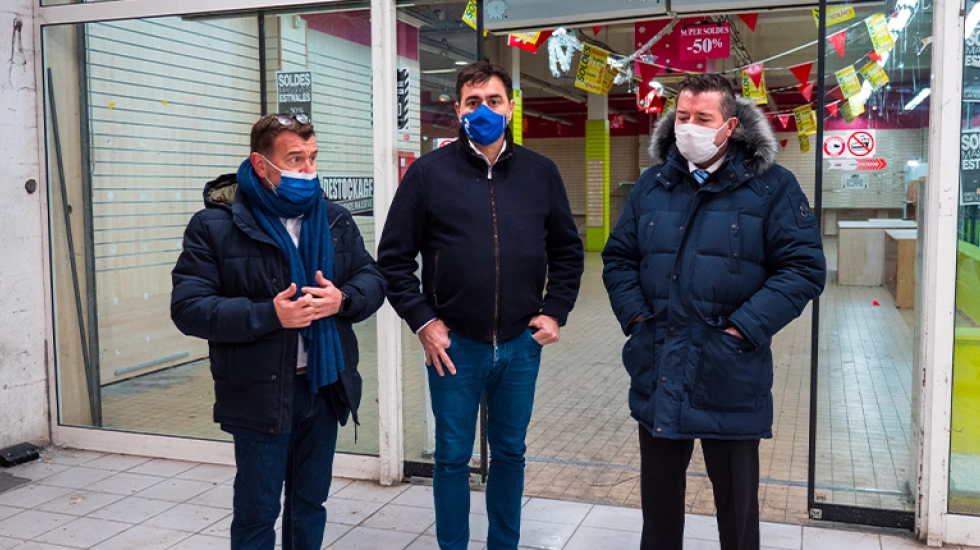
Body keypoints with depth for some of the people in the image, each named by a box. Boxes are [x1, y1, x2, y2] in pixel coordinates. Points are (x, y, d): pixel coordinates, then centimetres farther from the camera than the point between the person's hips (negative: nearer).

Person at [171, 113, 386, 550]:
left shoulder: (335, 221, 6)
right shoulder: (215, 225, -9)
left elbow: (373, 279, 6)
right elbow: (188, 308, -14)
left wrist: (342, 299, -17)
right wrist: (268, 315, -24)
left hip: (325, 386, 5)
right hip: (260, 395, -4)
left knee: (310, 503, 19)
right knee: (257, 511, 8)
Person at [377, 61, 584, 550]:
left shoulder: (540, 173, 4)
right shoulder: (429, 172, -3)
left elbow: (567, 250, 12)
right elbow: (394, 257, -2)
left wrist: (554, 311, 3)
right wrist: (421, 320, -8)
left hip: (521, 345, 2)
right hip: (455, 345, -2)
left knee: (510, 453, 16)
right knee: (453, 458, 10)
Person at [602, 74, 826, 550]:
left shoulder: (770, 186, -5)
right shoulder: (652, 185, 8)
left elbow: (804, 267, -9)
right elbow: (618, 256, 14)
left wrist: (744, 328, -16)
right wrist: (634, 315, -1)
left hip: (730, 375, -3)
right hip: (657, 374, 4)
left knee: (736, 499, 13)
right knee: (658, 493, 19)